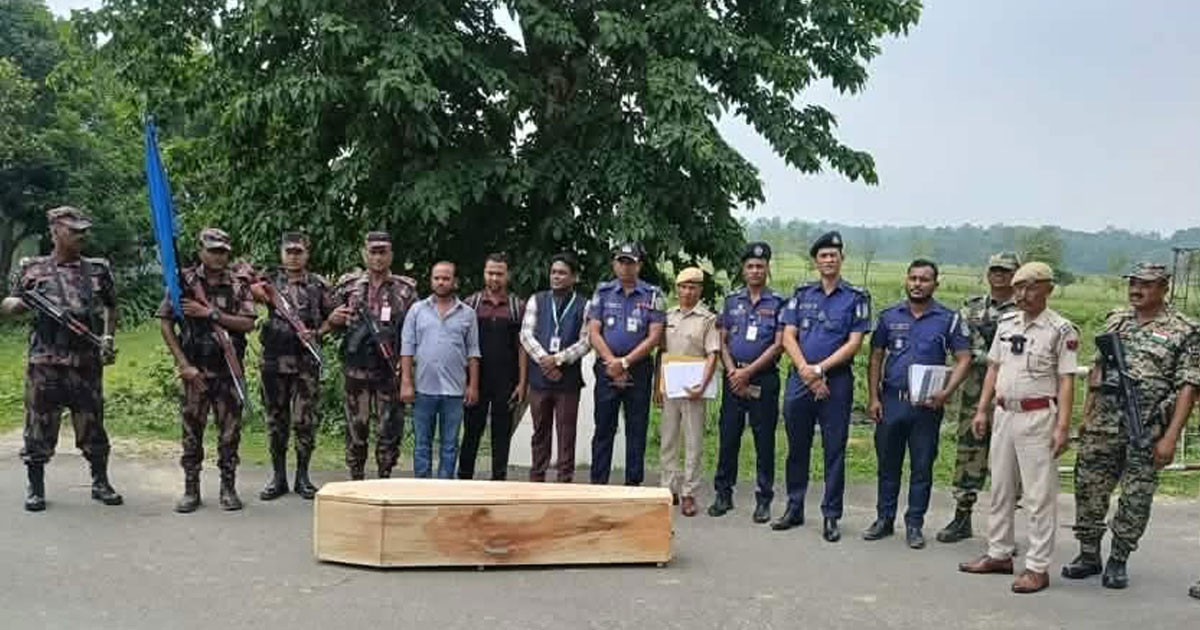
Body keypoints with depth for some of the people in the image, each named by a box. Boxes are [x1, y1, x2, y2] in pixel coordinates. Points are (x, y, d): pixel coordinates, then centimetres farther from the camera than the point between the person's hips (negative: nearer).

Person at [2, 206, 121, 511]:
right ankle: (35, 488, 17)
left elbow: (111, 308, 19)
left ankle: (100, 483, 19)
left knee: (92, 424, 6)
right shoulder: (31, 269, 6)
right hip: (44, 363, -1)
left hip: (87, 363, 1)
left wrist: (108, 338, 5)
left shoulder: (98, 270, 9)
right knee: (39, 426, 3)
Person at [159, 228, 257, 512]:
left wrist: (211, 313, -16)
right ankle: (191, 489, 16)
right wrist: (183, 365, -7)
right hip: (195, 371, -1)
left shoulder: (239, 284, 3)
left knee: (230, 431, 5)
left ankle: (228, 488, 16)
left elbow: (248, 323, -6)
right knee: (192, 431, 5)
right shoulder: (184, 281, 0)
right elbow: (165, 323, -1)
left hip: (229, 370, 1)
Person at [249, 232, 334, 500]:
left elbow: (334, 317, 10)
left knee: (305, 421, 1)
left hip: (307, 362, -1)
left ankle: (302, 477, 13)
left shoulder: (319, 285, 7)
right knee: (276, 420, 7)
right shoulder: (270, 280, 8)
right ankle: (278, 477, 17)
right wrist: (254, 288, -23)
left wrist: (316, 333, -5)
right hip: (274, 360, 1)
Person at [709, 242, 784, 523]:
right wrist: (732, 371, -6)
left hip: (764, 378, -3)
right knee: (728, 437, 5)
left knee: (764, 441, 2)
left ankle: (763, 499, 10)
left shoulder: (777, 303, 0)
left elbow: (778, 344, -6)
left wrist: (748, 372, -12)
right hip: (734, 377, 3)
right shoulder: (732, 301, 11)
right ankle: (723, 494, 16)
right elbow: (722, 341, 10)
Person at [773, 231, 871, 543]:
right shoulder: (801, 294, 10)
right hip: (799, 379, 3)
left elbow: (855, 342, -5)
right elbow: (788, 337, 4)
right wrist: (806, 371, -10)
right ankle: (794, 508, 22)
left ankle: (831, 516, 10)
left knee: (834, 450, 2)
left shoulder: (856, 297, 2)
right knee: (797, 447, 10)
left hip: (837, 381, -3)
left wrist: (820, 369, -12)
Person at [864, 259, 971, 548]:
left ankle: (914, 524, 16)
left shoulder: (949, 319, 1)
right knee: (887, 463, 9)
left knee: (922, 467, 5)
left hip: (927, 404, -2)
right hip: (891, 401, 2)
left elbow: (963, 359, -1)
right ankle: (884, 518, 21)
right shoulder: (889, 316, 6)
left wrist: (946, 392, -15)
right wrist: (873, 398, 1)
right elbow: (876, 357, 9)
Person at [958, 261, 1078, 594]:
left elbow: (1066, 380, -10)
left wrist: (1063, 426, -16)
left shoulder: (1061, 330, -8)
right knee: (1000, 489, 14)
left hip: (1038, 417, -7)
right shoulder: (1006, 323, 10)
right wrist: (982, 410, 12)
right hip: (1004, 414, 7)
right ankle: (999, 554, 26)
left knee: (1039, 495, -2)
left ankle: (1037, 567, 4)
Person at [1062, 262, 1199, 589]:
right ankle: (1088, 555, 21)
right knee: (1089, 489, 6)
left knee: (1136, 498, 4)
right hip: (1103, 425, 4)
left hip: (1148, 430, -4)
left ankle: (1118, 561, 18)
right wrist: (1086, 416, 10)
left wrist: (1171, 437, -13)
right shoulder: (1115, 321, 11)